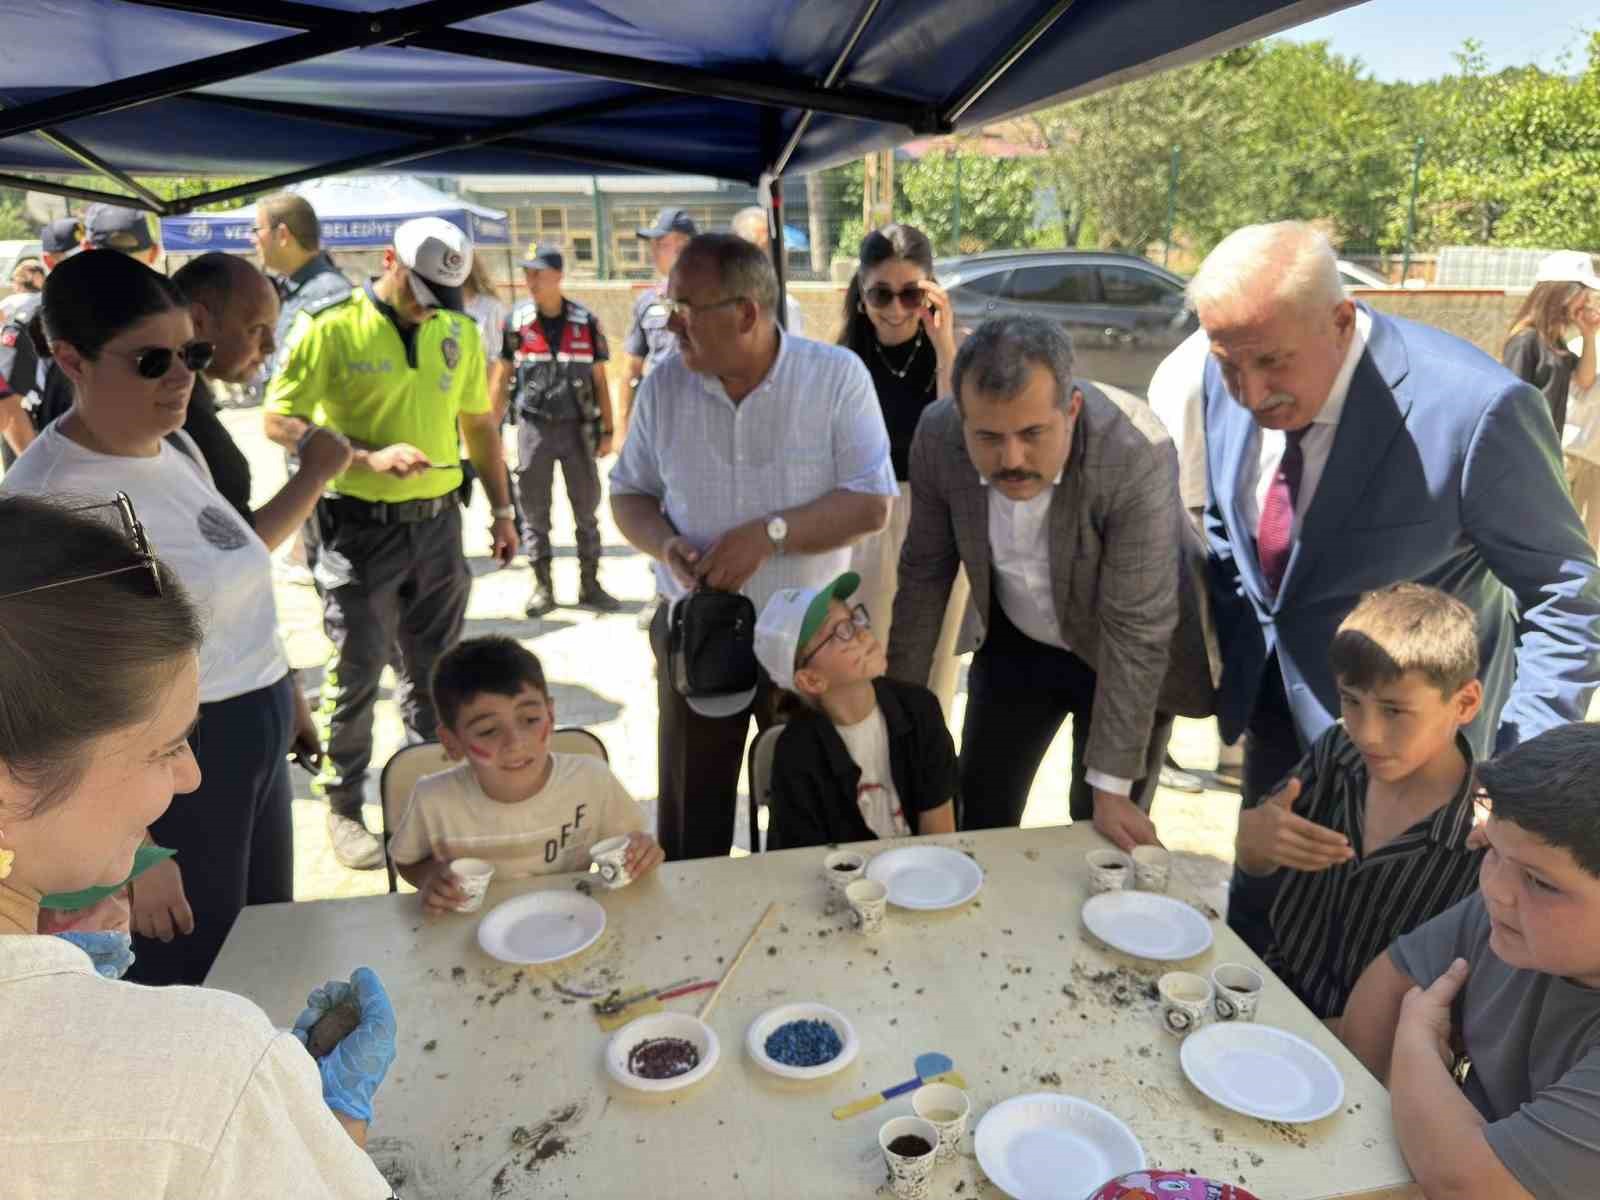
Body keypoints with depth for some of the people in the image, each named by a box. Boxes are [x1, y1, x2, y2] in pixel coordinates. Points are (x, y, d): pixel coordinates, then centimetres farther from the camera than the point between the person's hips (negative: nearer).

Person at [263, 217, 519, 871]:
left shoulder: (458, 331, 6)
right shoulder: (328, 326, -9)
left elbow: (478, 423, 16)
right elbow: (280, 421, -9)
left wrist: (501, 507, 14)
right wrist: (369, 457, -22)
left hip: (437, 522, 4)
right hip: (358, 527, -4)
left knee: (435, 669, 13)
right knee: (357, 674, 4)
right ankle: (344, 808, 21)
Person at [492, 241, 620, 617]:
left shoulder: (586, 321, 0)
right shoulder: (516, 321, 0)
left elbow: (599, 379, 5)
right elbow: (500, 377, 4)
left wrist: (607, 429, 2)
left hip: (578, 427, 0)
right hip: (533, 427, 0)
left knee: (587, 511, 6)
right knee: (534, 514, 5)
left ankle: (589, 585, 16)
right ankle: (542, 587, 15)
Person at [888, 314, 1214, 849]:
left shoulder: (1138, 455, -34)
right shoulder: (936, 436, -22)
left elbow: (1135, 630, -29)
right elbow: (925, 570, -7)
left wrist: (1113, 788, -24)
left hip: (1124, 658, -3)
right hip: (1016, 642, 3)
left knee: (1101, 838, 5)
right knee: (979, 818, 11)